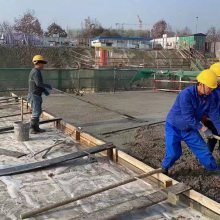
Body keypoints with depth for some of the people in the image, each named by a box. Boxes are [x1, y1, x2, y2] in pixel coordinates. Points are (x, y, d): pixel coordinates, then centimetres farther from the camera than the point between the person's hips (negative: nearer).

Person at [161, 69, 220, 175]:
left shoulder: (208, 97, -9)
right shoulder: (186, 94, -31)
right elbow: (188, 117, -31)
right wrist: (203, 129, -25)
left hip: (190, 129, 6)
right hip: (174, 127, -6)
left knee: (203, 149, 7)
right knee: (174, 153, -5)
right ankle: (164, 168, 22)